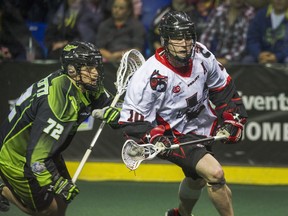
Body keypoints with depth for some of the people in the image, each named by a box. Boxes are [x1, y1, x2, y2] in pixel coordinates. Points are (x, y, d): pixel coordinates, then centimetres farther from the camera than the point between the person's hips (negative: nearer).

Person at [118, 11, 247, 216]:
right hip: (174, 136, -7)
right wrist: (154, 138, -37)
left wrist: (232, 119, 1)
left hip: (202, 130, 7)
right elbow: (132, 120, -22)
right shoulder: (149, 77, -29)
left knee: (198, 178, 27)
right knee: (214, 173, -24)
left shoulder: (201, 54, -13)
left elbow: (222, 87, 6)